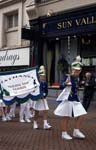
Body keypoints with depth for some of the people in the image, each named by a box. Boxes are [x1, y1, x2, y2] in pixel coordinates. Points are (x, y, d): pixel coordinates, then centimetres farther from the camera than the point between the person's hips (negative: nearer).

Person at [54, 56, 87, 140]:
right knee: (66, 117, 2)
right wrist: (66, 83, -46)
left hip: (75, 100, 7)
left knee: (81, 115, 5)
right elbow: (62, 85, -26)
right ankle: (64, 134, 14)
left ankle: (76, 131, 17)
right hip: (67, 99, -7)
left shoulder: (77, 78, 10)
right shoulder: (68, 76, -12)